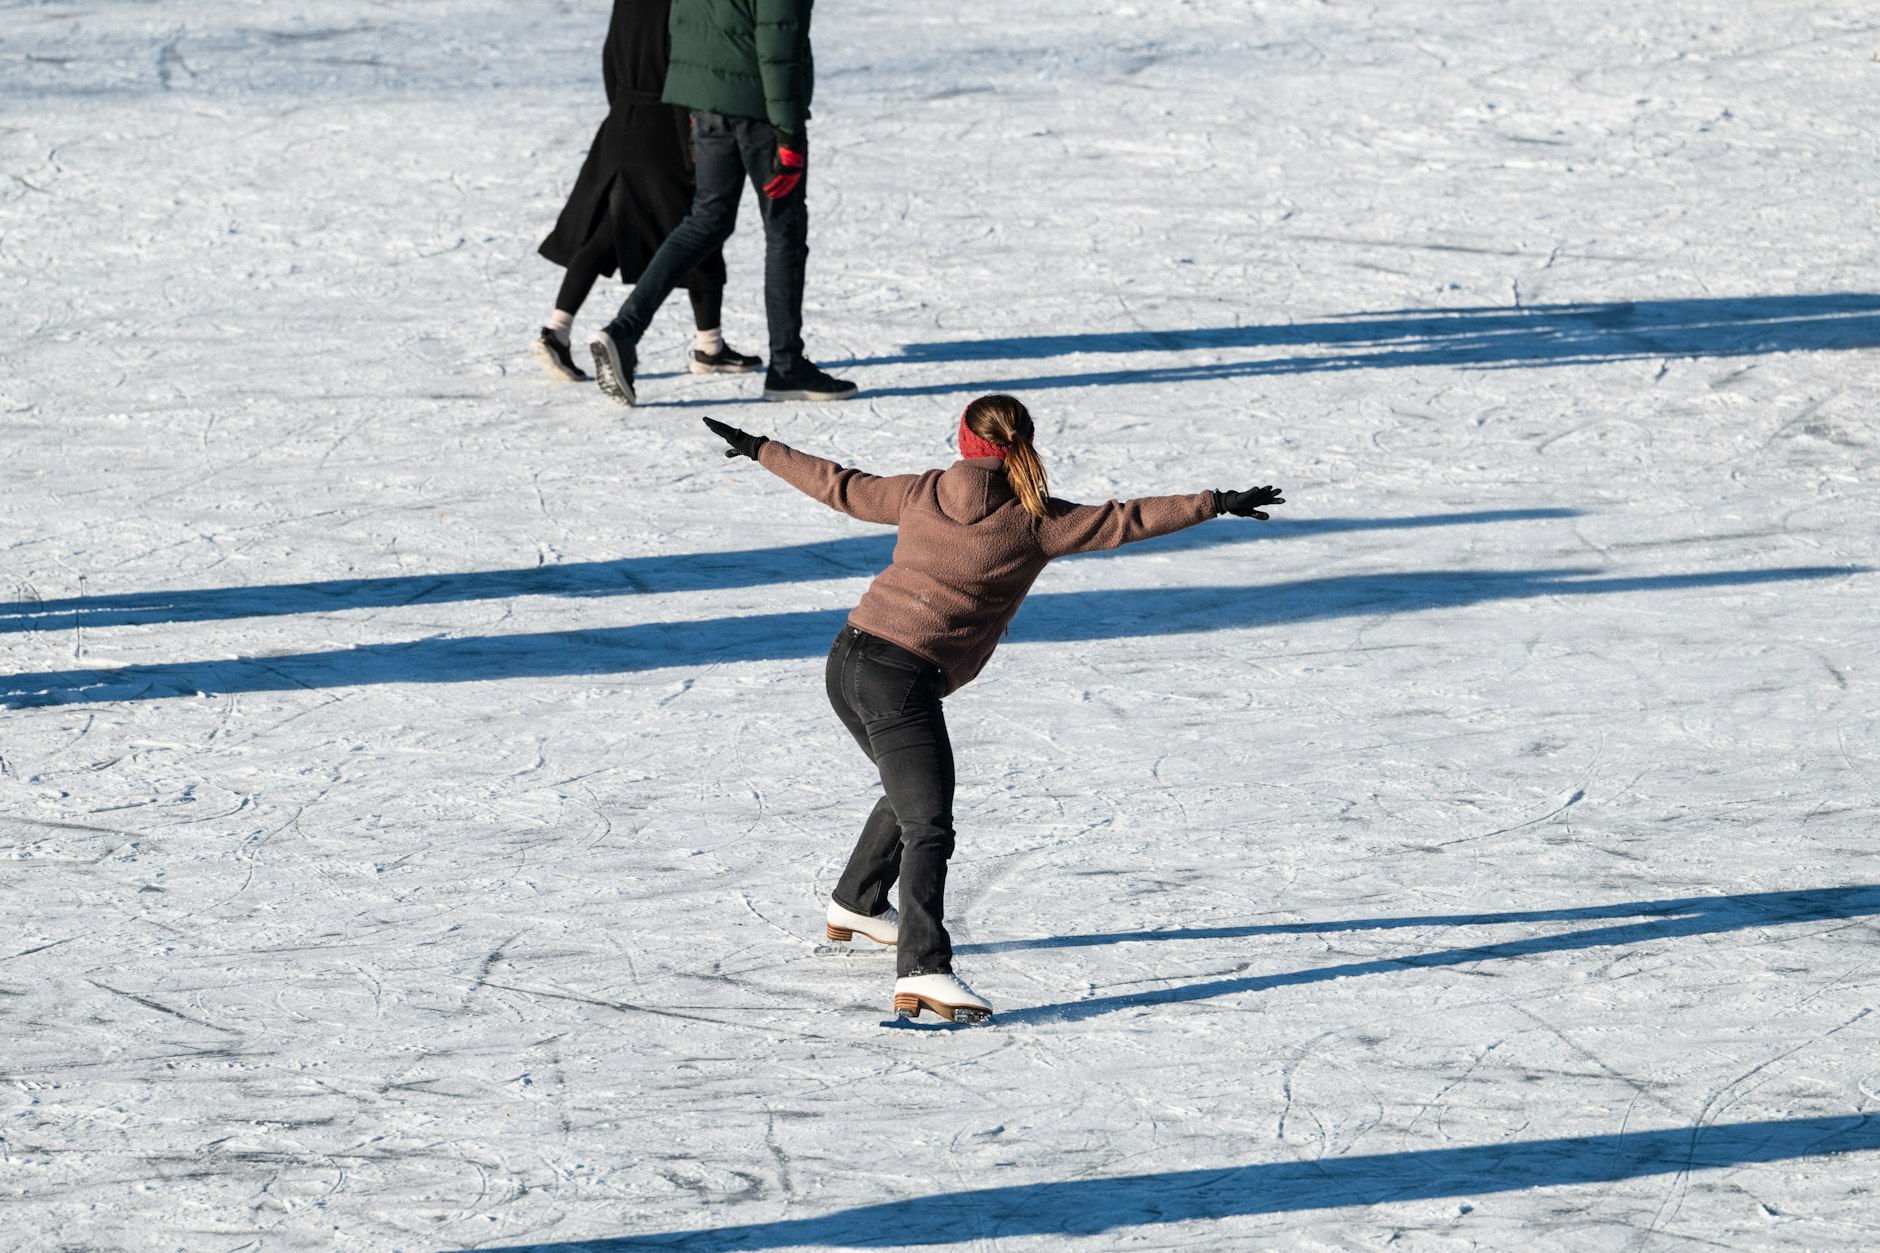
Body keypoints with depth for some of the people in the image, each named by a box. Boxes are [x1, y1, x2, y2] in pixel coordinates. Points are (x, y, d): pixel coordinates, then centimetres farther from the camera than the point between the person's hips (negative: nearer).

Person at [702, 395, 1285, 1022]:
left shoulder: (922, 494, 10)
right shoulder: (1033, 522, -4)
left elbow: (840, 488, 20)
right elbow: (1123, 521, -4)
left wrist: (758, 449, 34)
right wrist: (1218, 504, 1)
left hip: (847, 663, 7)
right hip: (903, 680, -7)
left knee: (911, 794, 30)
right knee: (928, 826, -14)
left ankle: (855, 906, 49)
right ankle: (922, 971, -29)